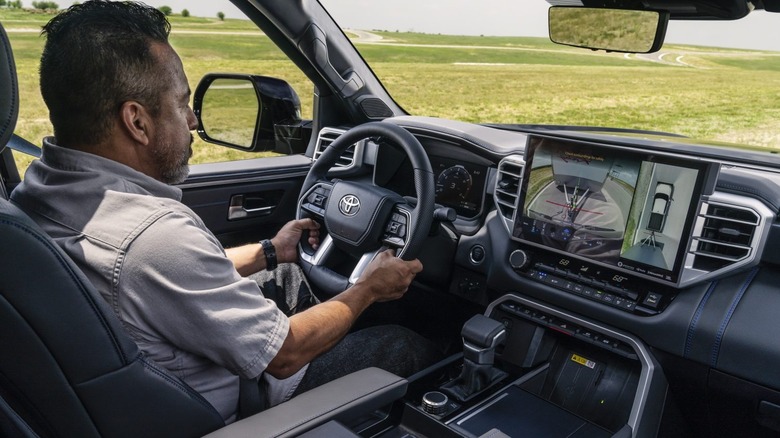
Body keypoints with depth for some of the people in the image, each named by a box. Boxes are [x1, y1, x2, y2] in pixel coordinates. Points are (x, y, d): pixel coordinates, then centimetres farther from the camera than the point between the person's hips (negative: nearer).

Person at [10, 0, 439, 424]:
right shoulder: (154, 235, -37)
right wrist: (368, 289, -8)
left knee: (290, 277, 23)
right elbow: (283, 355, -24)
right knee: (410, 347, 6)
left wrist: (268, 251, 12)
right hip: (218, 412, -7)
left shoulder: (38, 187, -8)